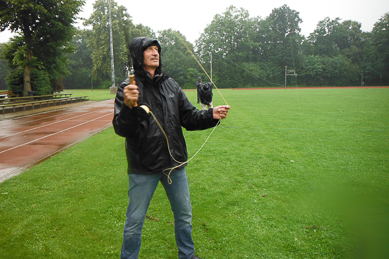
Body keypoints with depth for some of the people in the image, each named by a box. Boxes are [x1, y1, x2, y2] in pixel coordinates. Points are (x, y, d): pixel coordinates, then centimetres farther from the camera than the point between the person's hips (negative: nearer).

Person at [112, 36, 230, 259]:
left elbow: (189, 118, 7)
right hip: (144, 167, -4)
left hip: (175, 163, 5)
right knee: (135, 221, 8)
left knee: (184, 215, 19)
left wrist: (211, 115, -10)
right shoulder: (128, 88, -7)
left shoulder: (171, 85, 6)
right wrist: (128, 107, -33)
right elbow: (121, 130, -15)